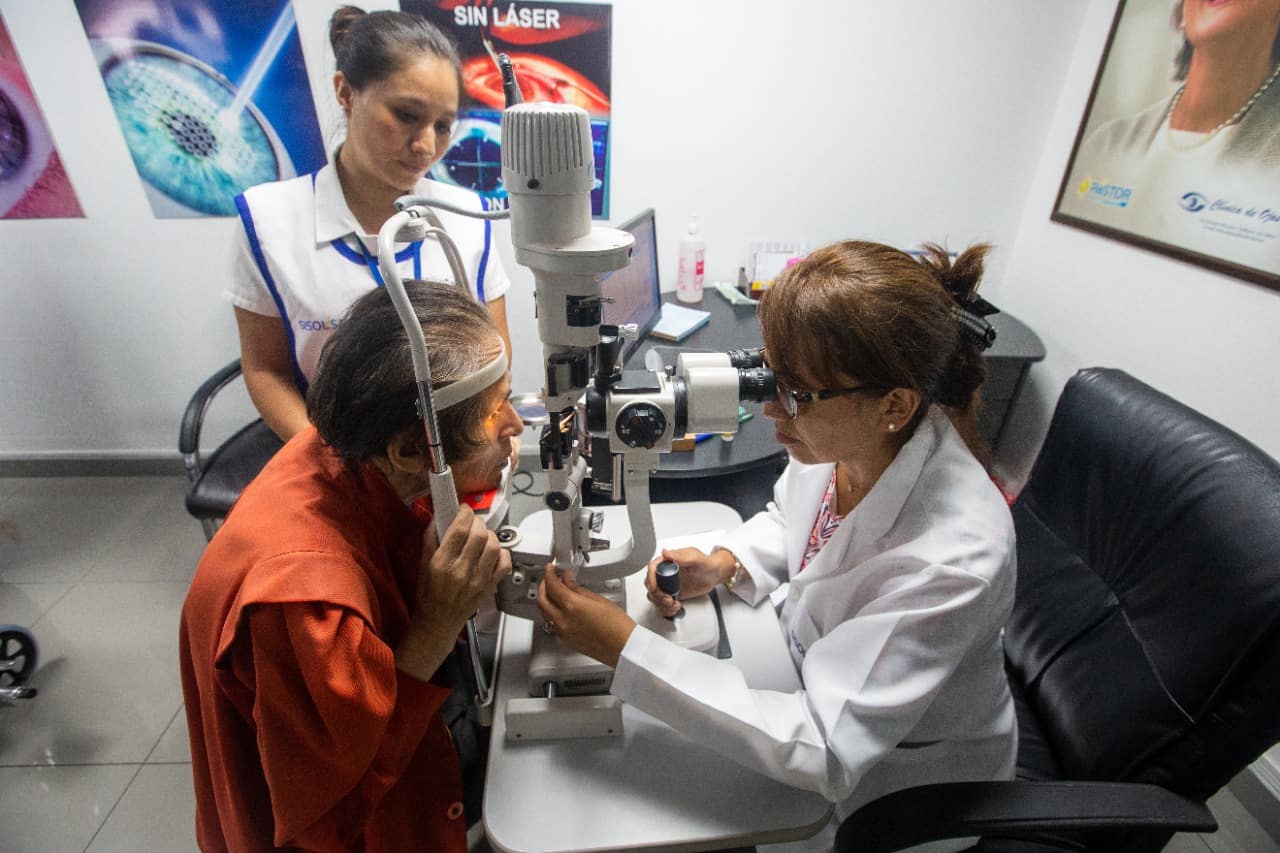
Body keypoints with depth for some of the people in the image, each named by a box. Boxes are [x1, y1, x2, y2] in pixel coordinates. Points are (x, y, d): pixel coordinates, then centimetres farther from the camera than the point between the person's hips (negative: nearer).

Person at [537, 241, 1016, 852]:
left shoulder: (954, 559, -38)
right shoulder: (840, 439, -20)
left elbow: (824, 753, -35)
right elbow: (787, 516, 3)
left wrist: (621, 647, -37)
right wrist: (724, 564, -18)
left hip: (903, 770, -4)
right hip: (816, 680, 5)